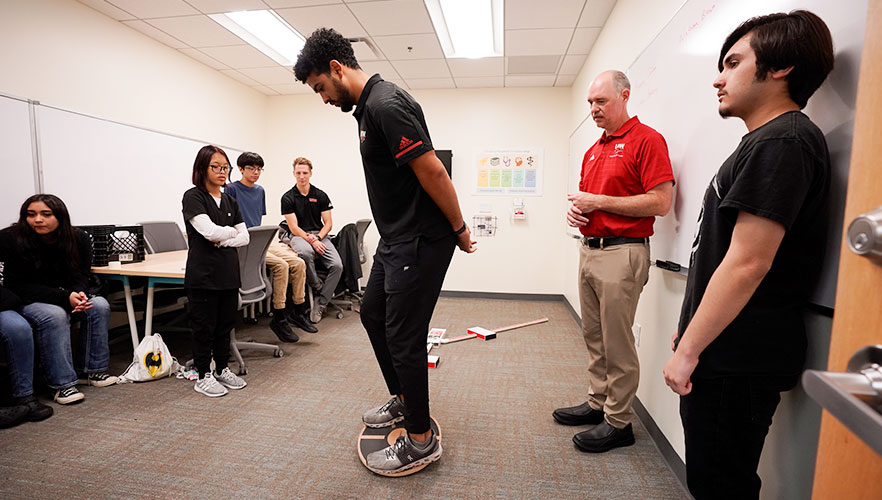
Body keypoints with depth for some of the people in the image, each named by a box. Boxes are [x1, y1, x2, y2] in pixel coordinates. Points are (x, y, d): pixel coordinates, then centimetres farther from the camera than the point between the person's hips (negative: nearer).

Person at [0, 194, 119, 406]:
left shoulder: (79, 239, -8)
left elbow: (81, 276, -1)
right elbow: (18, 286, -18)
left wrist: (79, 294, -26)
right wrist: (66, 298, -31)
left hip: (63, 295, 4)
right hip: (25, 300, -4)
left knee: (99, 305, -21)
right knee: (54, 316, -33)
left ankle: (91, 369, -8)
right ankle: (63, 383, -23)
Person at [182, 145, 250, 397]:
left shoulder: (229, 201, 14)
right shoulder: (193, 197, -6)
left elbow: (244, 237, 8)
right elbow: (209, 231, -19)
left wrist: (224, 241, -9)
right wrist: (232, 231, -1)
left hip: (229, 273, 6)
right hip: (203, 274, -6)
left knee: (225, 324, 14)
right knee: (204, 327, 5)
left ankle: (223, 369, 28)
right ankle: (203, 376, 19)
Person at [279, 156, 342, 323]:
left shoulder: (321, 195, 8)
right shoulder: (288, 198, 2)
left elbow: (328, 223, 6)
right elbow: (294, 228, -4)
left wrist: (317, 237, -12)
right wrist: (310, 240, -18)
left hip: (319, 235, 3)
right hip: (297, 235, -2)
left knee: (337, 265, -23)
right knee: (305, 252, -41)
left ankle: (320, 304, -11)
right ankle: (318, 287, -15)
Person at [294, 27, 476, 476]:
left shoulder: (386, 105, -18)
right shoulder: (368, 106, 16)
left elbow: (432, 171, -23)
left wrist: (459, 230, -13)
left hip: (420, 241, -11)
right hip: (395, 238, 11)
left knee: (403, 336, -2)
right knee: (372, 313, 20)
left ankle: (421, 440, 18)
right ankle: (403, 400, 39)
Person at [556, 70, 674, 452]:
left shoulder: (646, 140, -7)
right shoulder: (593, 151, 18)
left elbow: (660, 202, -15)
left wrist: (598, 201, -14)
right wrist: (575, 208, 3)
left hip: (622, 253, -8)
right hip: (589, 249, 8)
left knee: (617, 342, 0)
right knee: (593, 336, 15)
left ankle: (618, 422, 14)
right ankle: (598, 403, 29)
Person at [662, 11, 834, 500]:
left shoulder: (782, 142, -14)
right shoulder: (763, 142, 17)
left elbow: (747, 264, -22)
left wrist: (688, 349, -17)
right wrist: (691, 333, 21)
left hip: (736, 362, -9)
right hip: (724, 353, 9)